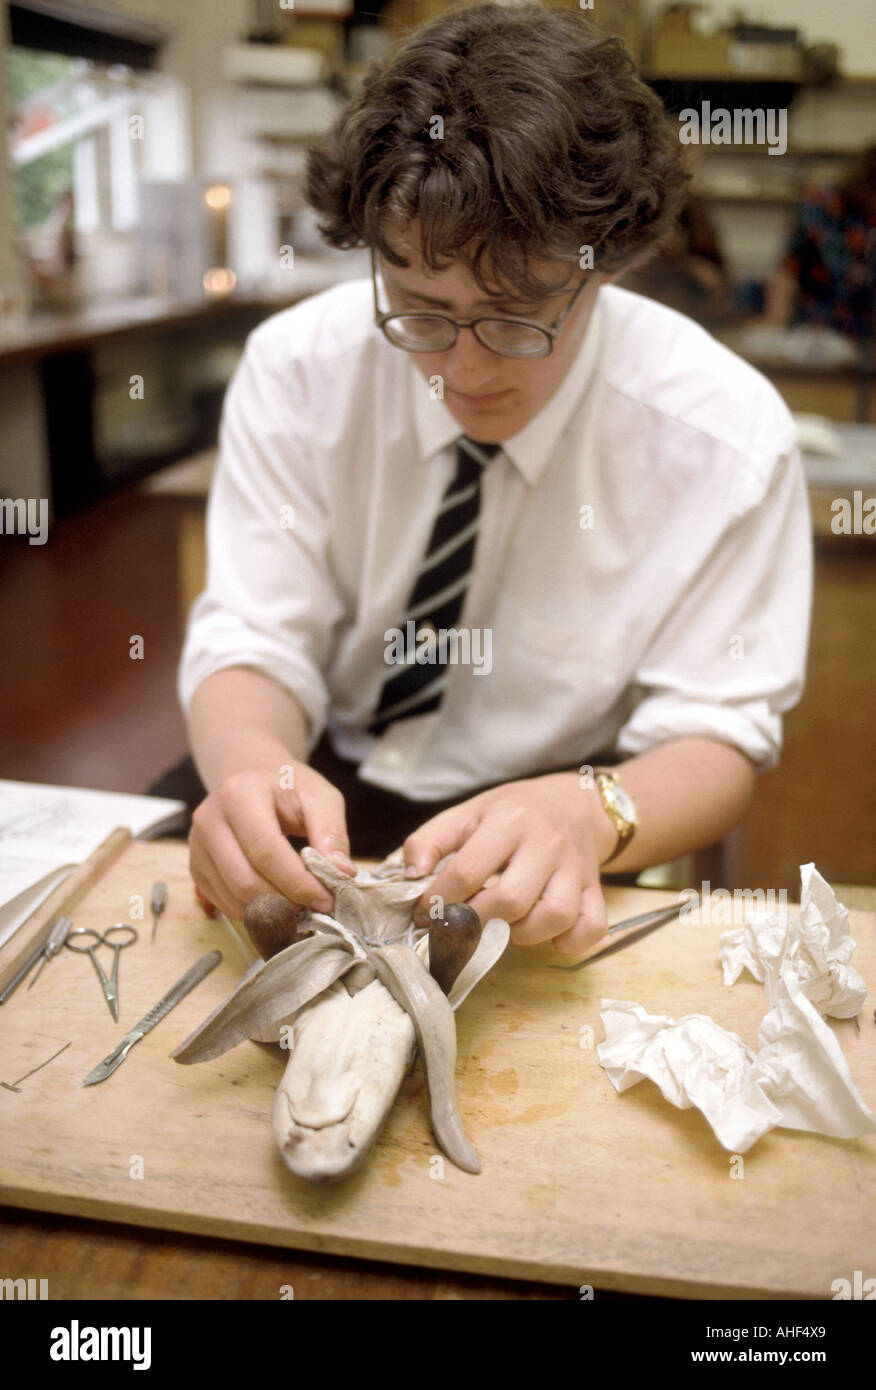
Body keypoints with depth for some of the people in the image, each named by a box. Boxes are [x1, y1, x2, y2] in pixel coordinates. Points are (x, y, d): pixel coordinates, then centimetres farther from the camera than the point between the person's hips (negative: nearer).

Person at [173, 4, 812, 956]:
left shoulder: (728, 436, -16)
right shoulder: (295, 369, -11)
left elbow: (718, 733, -12)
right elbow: (253, 639, -8)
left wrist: (587, 814, -35)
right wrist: (250, 759, -33)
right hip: (329, 776, 2)